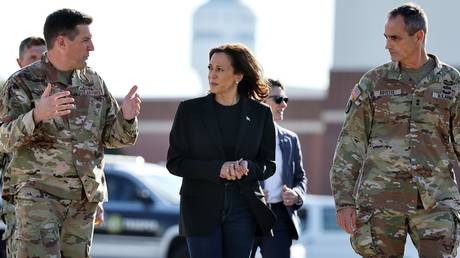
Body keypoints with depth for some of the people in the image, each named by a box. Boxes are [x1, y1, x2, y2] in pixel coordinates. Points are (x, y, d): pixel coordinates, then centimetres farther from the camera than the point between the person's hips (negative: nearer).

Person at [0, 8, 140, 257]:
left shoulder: (94, 82, 10)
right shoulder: (22, 83, -6)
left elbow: (113, 136, 14)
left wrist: (126, 116, -9)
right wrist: (38, 115, -35)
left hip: (84, 197, 6)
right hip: (39, 192, -5)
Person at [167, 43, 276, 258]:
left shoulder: (260, 114, 5)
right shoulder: (190, 110, 2)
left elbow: (268, 165, 9)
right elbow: (174, 162, 0)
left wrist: (247, 167, -15)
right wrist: (217, 168, -15)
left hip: (243, 210, 1)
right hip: (202, 208, -1)